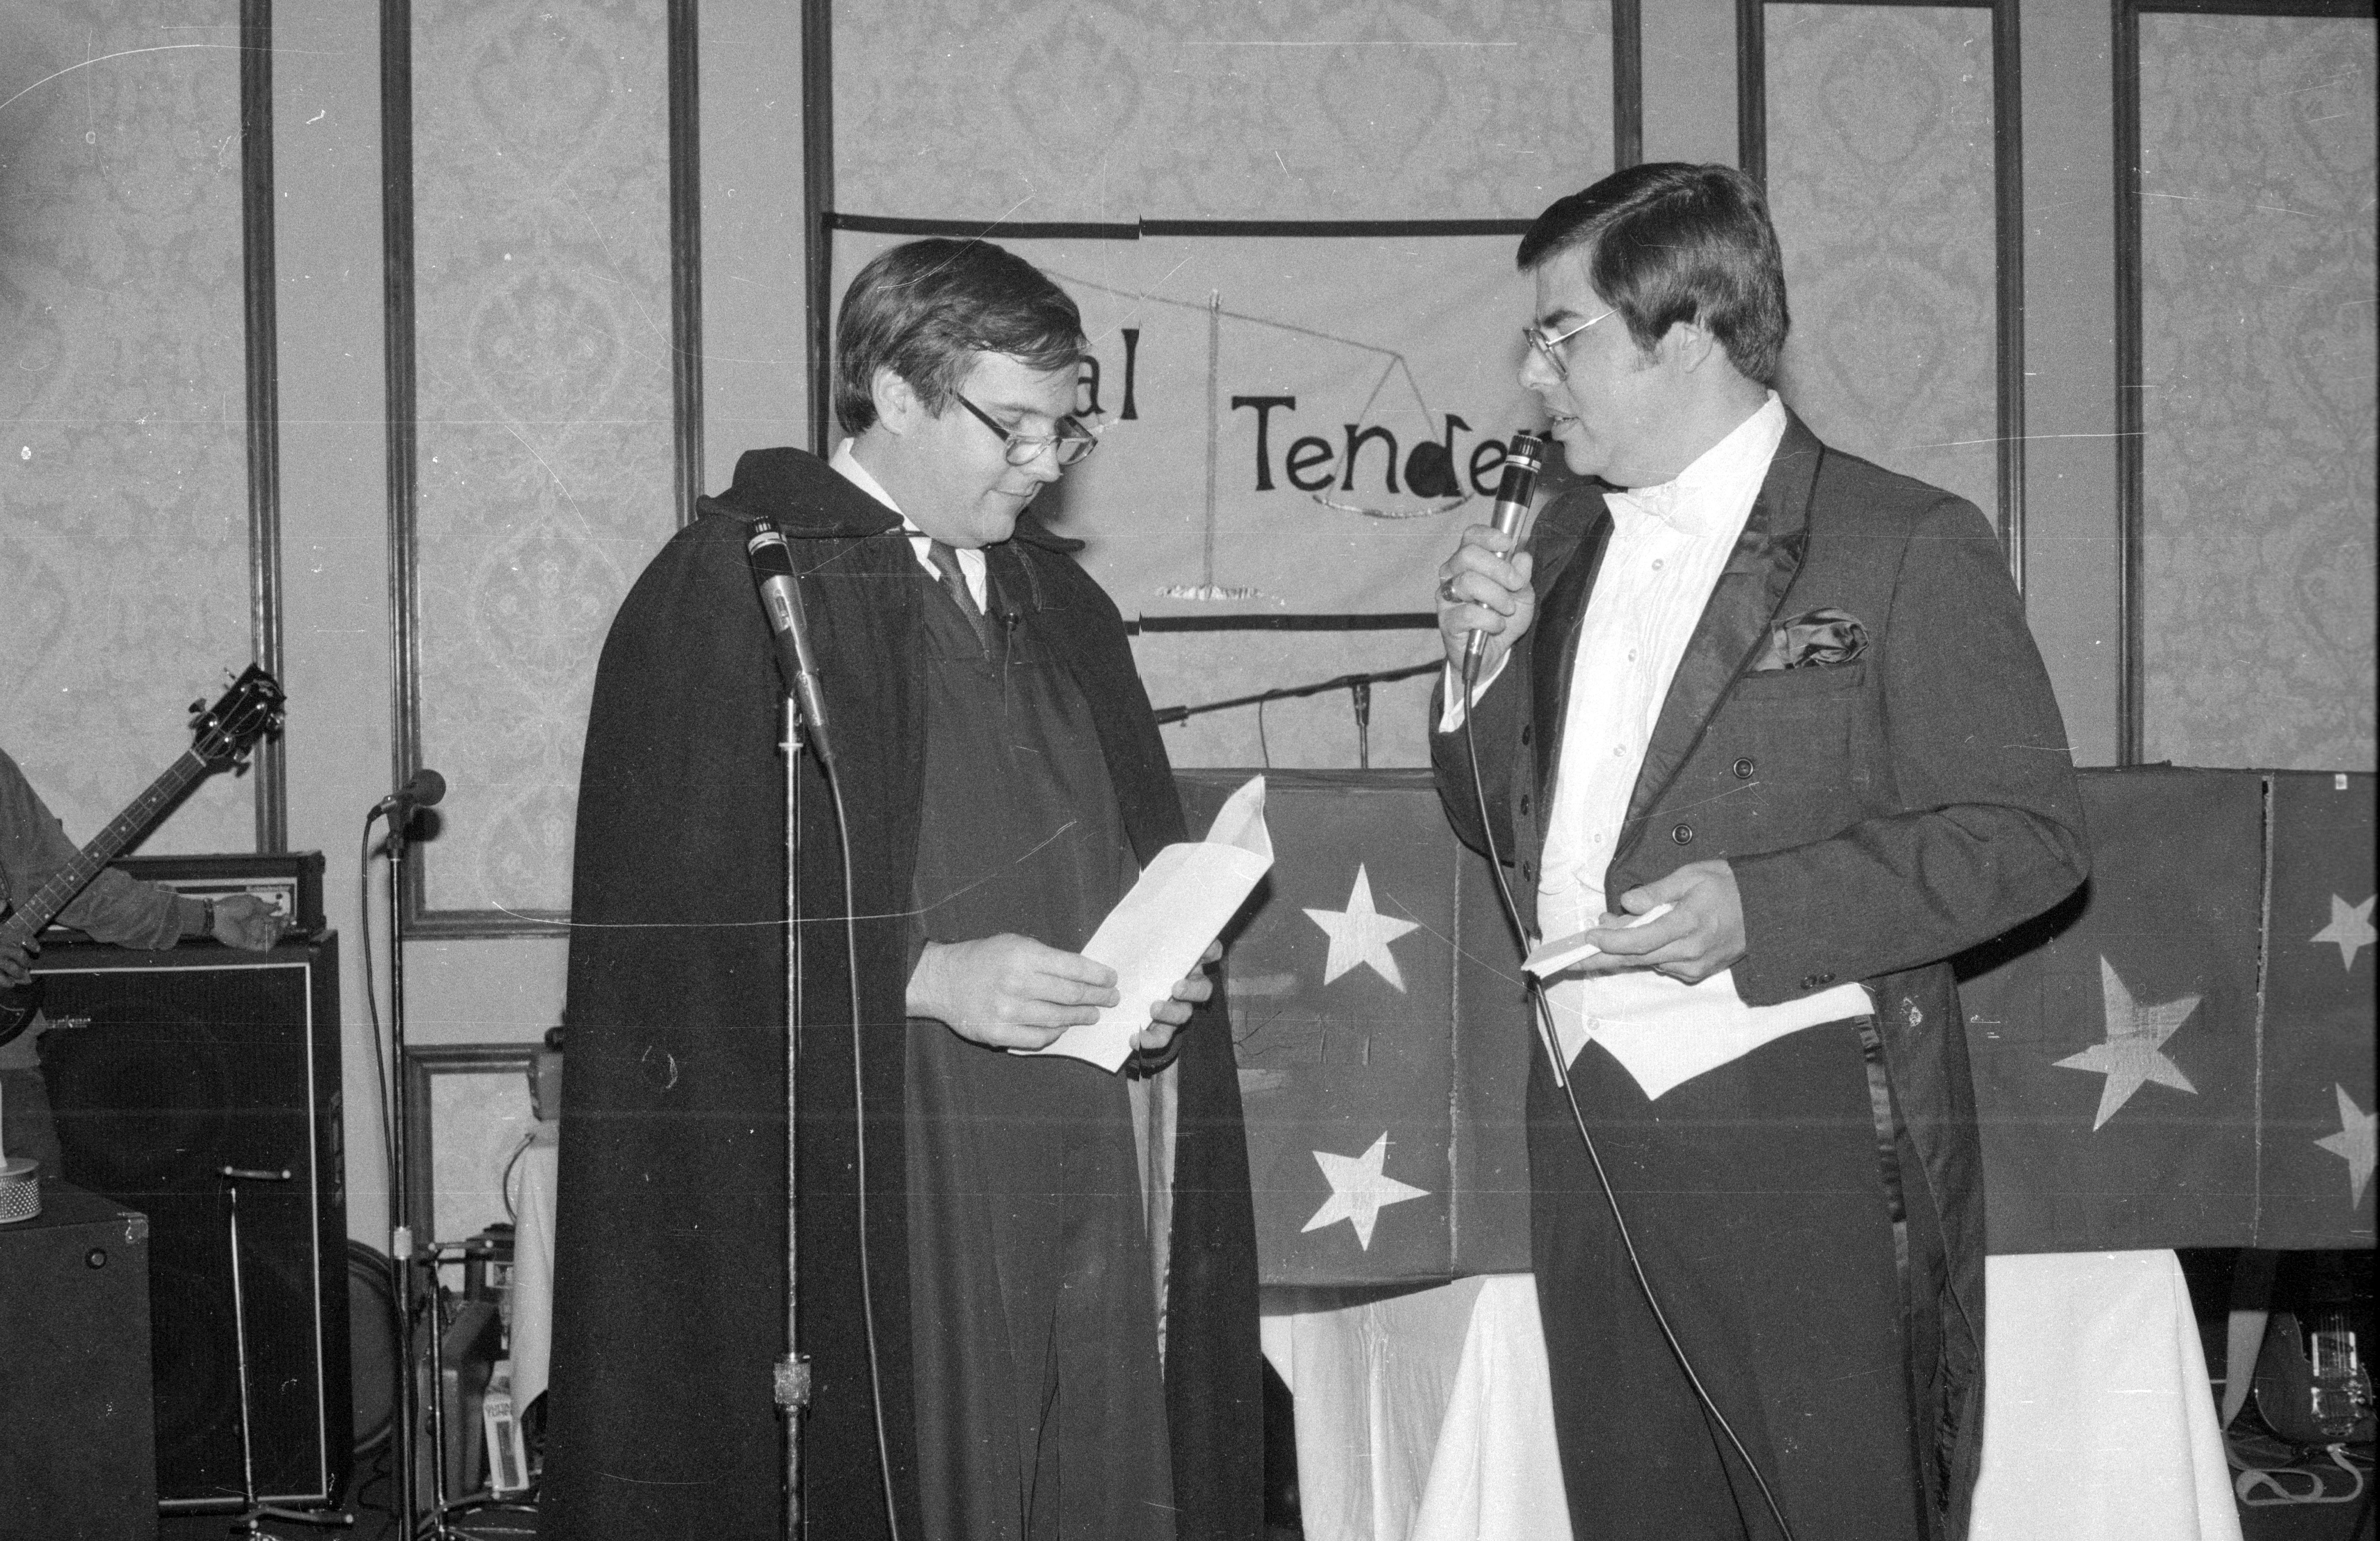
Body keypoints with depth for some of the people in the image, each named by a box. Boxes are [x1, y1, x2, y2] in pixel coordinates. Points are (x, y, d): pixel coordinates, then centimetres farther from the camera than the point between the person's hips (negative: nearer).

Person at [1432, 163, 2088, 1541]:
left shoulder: (1908, 548, -7)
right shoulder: (1573, 541, 14)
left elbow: (2033, 833, -10)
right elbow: (1501, 822, 21)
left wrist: (1761, 910, -21)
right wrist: (1488, 660, 0)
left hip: (1810, 1144, -6)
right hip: (1589, 1140, 6)